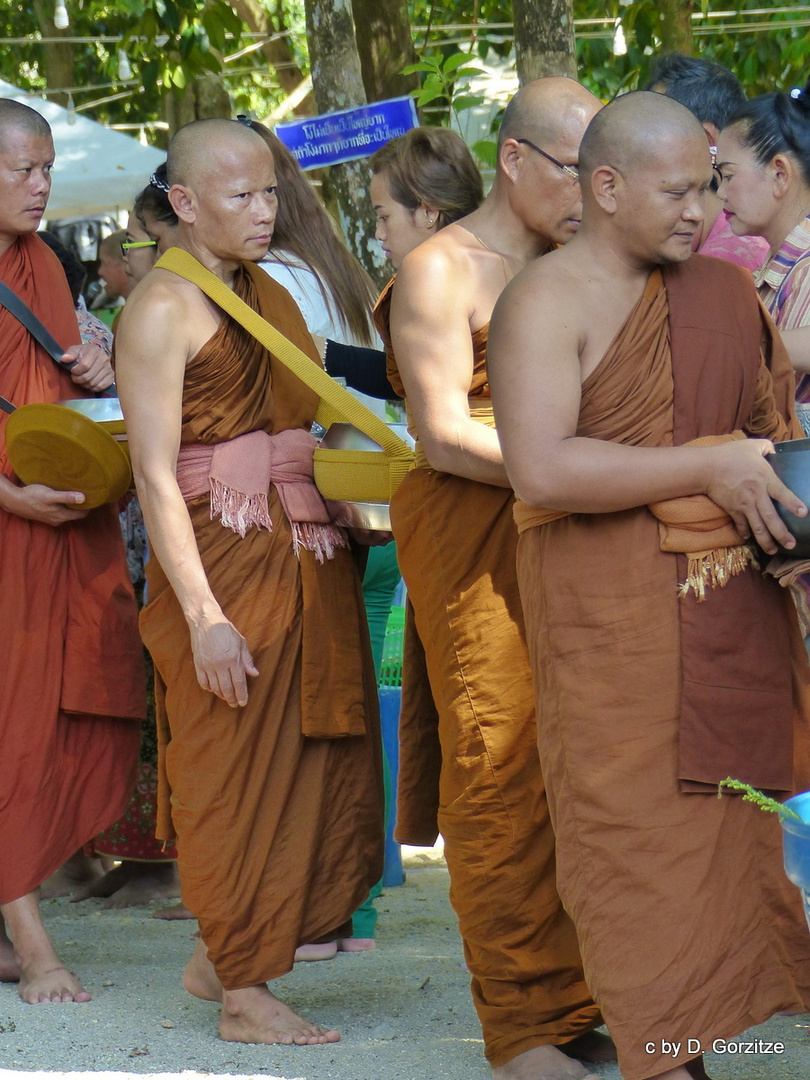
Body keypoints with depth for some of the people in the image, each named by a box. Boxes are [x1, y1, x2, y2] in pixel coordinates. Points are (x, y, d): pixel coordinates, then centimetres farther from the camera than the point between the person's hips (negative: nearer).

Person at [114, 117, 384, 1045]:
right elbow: (155, 475, -16)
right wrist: (202, 614, -22)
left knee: (317, 761, 10)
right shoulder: (161, 308, -11)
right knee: (239, 773, -1)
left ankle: (220, 957, 23)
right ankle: (243, 995, 8)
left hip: (305, 559, 8)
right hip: (222, 562, -8)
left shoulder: (269, 295, 15)